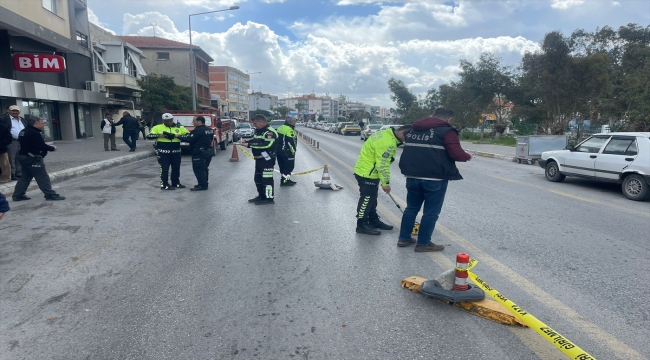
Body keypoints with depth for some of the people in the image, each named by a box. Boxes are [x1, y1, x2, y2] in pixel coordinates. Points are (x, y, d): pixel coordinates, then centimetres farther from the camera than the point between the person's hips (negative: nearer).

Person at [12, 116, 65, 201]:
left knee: (25, 176, 17)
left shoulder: (24, 131, 13)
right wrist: (53, 148, -3)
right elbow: (42, 146, -21)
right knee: (43, 177, -6)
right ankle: (50, 194, -4)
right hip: (32, 159, -10)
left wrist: (48, 147, 8)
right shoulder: (34, 133, -19)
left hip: (24, 156, 10)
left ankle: (17, 195, 19)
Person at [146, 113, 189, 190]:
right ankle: (164, 185, 6)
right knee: (164, 168, -2)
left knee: (176, 168, 13)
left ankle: (176, 183, 28)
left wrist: (179, 136, -17)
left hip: (176, 152, 3)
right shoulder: (158, 127, 0)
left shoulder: (180, 128, 4)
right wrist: (159, 135, -18)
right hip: (163, 152, -3)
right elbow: (149, 136, -2)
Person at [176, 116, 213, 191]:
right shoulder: (209, 130, 12)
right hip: (208, 151, 10)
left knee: (198, 169, -5)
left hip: (199, 153, -10)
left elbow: (189, 139, -21)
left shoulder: (198, 130, -17)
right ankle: (204, 184, 23)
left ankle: (202, 185, -6)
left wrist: (179, 136, -8)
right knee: (204, 168, 17)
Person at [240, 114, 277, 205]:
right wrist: (246, 141, 4)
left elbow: (267, 145, -30)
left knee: (266, 179, -7)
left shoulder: (270, 132, -20)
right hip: (259, 159, 10)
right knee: (257, 178, 17)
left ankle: (269, 198, 2)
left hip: (267, 159, -10)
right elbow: (255, 140, 26)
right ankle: (261, 196, 29)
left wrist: (249, 145, -27)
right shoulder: (258, 130, 13)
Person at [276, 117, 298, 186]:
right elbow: (291, 142, -20)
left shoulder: (280, 128, 14)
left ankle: (287, 179, 27)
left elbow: (277, 139, 20)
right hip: (287, 152, -10)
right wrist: (293, 150, -13)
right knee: (289, 166, -1)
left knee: (283, 166, 16)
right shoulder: (289, 130, -16)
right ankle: (284, 181, -2)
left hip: (279, 150, 10)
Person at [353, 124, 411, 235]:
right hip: (367, 174, -11)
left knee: (372, 198, 19)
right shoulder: (387, 143, -26)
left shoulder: (386, 134, 7)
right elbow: (382, 165, -24)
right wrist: (386, 183, -14)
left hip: (367, 172, 11)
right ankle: (362, 225, 9)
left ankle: (374, 221, 31)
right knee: (366, 199, -1)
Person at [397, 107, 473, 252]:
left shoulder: (414, 130, 16)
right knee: (431, 212, 5)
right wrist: (468, 156, 3)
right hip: (435, 179, -6)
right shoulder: (447, 131, -7)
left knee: (411, 208, 18)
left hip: (413, 176, 7)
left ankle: (404, 238, 23)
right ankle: (423, 243, 11)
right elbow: (457, 154, -15)